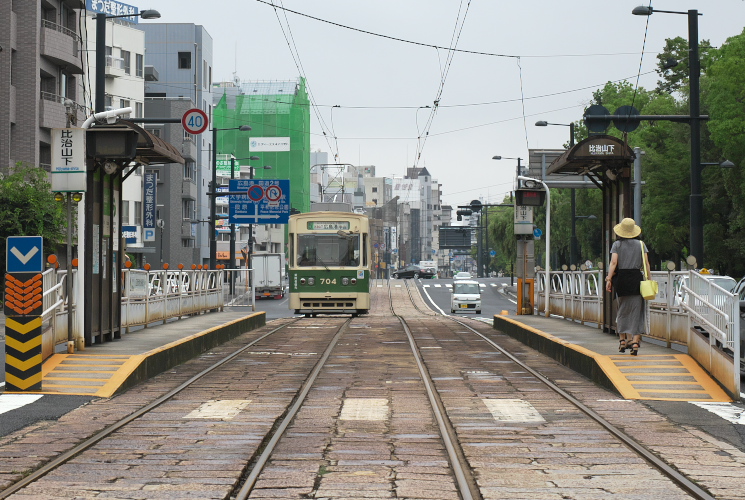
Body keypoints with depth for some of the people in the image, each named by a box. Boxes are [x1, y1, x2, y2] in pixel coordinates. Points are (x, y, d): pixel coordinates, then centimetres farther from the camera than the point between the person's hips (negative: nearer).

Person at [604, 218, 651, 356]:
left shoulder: (617, 244, 1)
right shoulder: (641, 244, 4)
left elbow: (613, 262, -8)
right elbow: (646, 263, 1)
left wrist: (609, 279, -9)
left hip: (621, 278, 0)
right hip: (636, 278, 0)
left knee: (623, 309, 13)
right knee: (636, 310, 0)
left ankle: (623, 339, 16)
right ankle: (635, 341, -8)